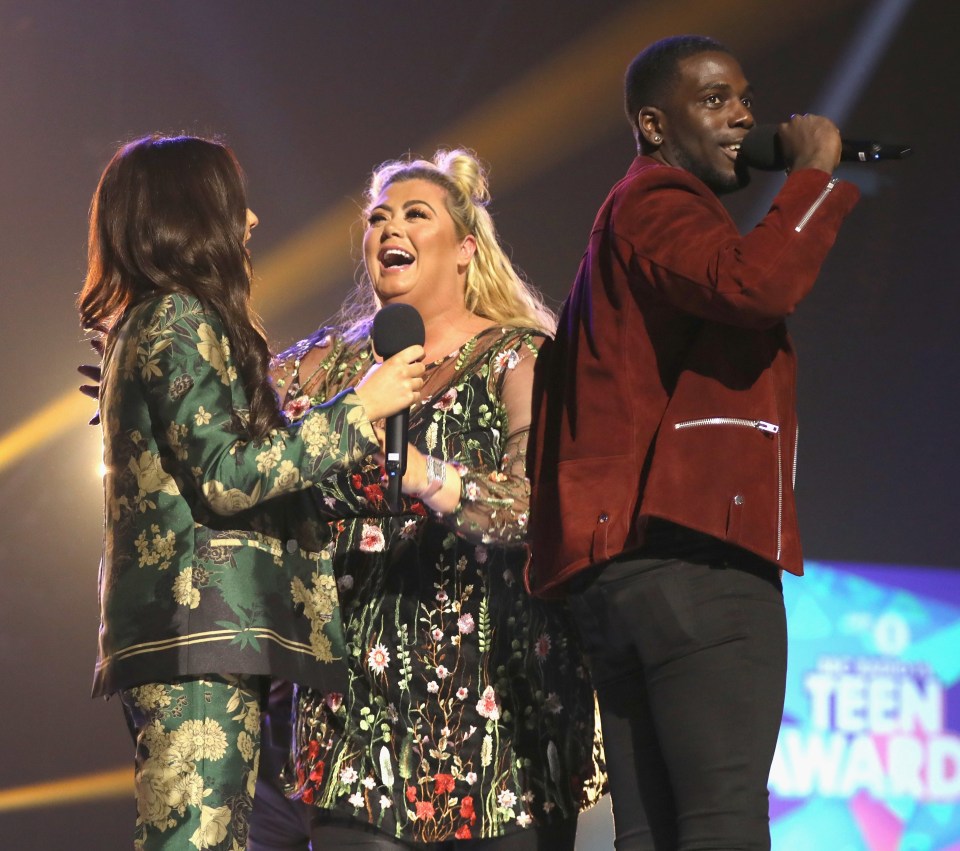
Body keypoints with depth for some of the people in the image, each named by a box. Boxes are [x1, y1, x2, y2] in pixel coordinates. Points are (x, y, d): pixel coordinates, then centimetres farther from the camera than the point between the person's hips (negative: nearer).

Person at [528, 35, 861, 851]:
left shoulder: (648, 217, 30)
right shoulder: (657, 202, -2)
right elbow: (756, 284, -23)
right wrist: (817, 173, -9)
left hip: (624, 563, 10)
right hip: (696, 557, -10)